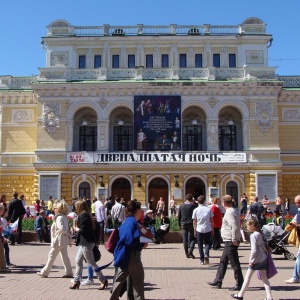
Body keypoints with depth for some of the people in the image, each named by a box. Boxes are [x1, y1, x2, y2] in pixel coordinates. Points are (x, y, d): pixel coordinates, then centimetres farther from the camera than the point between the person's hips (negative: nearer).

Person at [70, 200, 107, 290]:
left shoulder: (83, 216, -17)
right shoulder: (86, 215, 12)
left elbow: (83, 230, -24)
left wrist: (77, 229, -7)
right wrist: (78, 228, 5)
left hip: (86, 242, -10)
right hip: (84, 242, 10)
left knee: (91, 262, -2)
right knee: (78, 260, 15)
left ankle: (103, 280, 4)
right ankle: (76, 281, 22)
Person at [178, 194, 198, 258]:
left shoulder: (181, 206, 5)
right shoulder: (193, 205, -7)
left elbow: (179, 216, 9)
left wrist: (179, 224, 14)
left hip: (184, 224, 3)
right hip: (191, 224, -3)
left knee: (185, 239, 8)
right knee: (192, 238, 4)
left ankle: (187, 254, 10)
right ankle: (190, 250, -16)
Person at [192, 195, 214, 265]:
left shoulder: (196, 210, -3)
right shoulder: (209, 209, -1)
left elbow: (194, 222, 0)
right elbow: (211, 220, 3)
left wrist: (194, 230, 9)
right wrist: (212, 230, 11)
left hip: (199, 230, 0)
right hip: (207, 229, 1)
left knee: (200, 244, 11)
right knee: (207, 243, 16)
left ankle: (202, 260, 10)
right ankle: (206, 255, -8)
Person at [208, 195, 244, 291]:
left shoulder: (229, 213, -18)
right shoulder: (235, 211, 12)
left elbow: (234, 227, -27)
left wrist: (234, 240, -23)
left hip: (230, 242, -10)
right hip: (229, 241, 10)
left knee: (234, 263, -1)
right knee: (223, 261, 16)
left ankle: (239, 284, 7)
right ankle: (218, 281, 24)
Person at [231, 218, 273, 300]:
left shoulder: (253, 235, -16)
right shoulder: (261, 234, 7)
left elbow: (254, 250, -20)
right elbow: (265, 246, 12)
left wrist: (251, 260, -13)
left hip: (256, 259, -7)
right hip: (264, 258, 7)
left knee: (247, 277, 5)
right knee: (264, 278, 11)